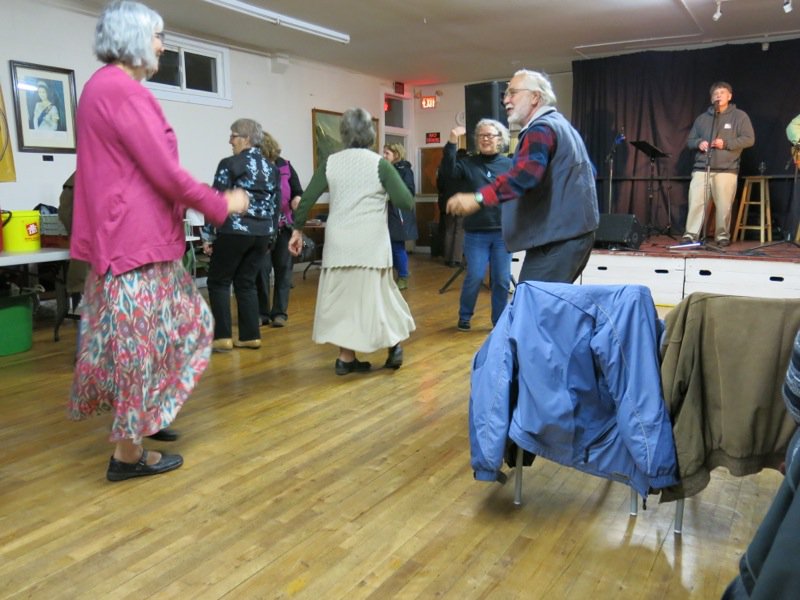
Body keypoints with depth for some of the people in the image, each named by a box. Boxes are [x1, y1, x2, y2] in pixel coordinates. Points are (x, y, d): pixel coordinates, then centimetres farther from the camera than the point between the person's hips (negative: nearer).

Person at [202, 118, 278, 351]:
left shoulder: (229, 164, -8)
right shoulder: (271, 167, 10)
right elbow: (275, 206, 12)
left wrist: (208, 236, -3)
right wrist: (270, 237, 18)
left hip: (234, 232, -6)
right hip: (262, 233, 6)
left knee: (219, 282, 6)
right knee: (247, 283, 13)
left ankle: (223, 337, 2)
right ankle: (251, 336, 13)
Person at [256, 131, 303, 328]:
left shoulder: (284, 167, -1)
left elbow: (298, 192, 3)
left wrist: (297, 200, -18)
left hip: (284, 225, 2)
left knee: (283, 268, 6)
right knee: (261, 269, 0)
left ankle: (280, 312, 14)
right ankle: (261, 312, 11)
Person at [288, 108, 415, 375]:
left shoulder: (330, 163, 4)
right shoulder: (379, 163, -4)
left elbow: (307, 199, 4)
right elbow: (407, 202, -6)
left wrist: (297, 229, 15)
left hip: (338, 242, 3)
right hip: (371, 243, -2)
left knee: (342, 295, 9)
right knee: (373, 294, 9)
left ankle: (346, 358, 14)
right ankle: (393, 346, 22)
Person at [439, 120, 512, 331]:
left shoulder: (509, 165, 4)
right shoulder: (469, 164, 3)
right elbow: (448, 172, -14)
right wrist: (452, 143, -25)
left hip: (503, 232, 1)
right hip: (476, 232, -1)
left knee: (502, 279, 5)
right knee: (475, 277, -1)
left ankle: (499, 321, 20)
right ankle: (464, 317, 19)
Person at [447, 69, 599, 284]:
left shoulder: (541, 128, -13)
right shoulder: (561, 124, 22)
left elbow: (526, 173, -32)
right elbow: (590, 171, 32)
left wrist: (479, 198, -40)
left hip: (558, 236, -11)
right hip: (574, 231, 11)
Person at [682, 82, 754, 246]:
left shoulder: (739, 116, 7)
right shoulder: (702, 118, 18)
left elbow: (749, 139, -1)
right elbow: (689, 141, 18)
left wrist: (726, 144, -13)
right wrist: (698, 143, -5)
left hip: (726, 169, -2)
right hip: (701, 168, 3)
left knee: (724, 205, -4)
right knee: (695, 202, -7)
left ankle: (722, 235, 8)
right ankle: (691, 233, -3)